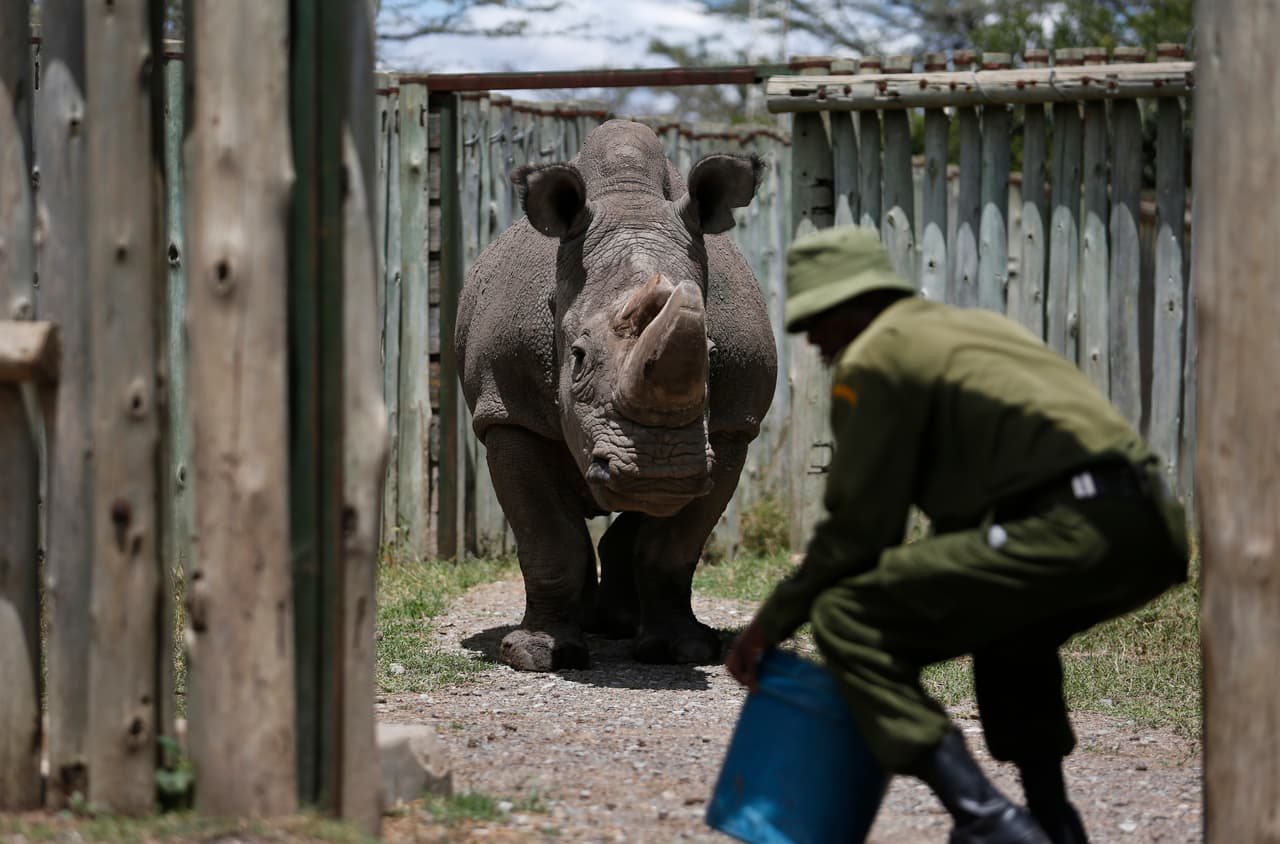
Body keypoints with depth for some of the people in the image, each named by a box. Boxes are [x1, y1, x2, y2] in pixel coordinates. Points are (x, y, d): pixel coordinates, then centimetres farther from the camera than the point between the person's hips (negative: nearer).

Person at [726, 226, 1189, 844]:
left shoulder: (874, 358, 5)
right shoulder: (972, 329, 33)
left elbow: (857, 527, 3)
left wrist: (770, 623, 14)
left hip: (1070, 532, -9)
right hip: (1155, 526, 9)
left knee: (845, 618, -5)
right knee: (1009, 626, 38)